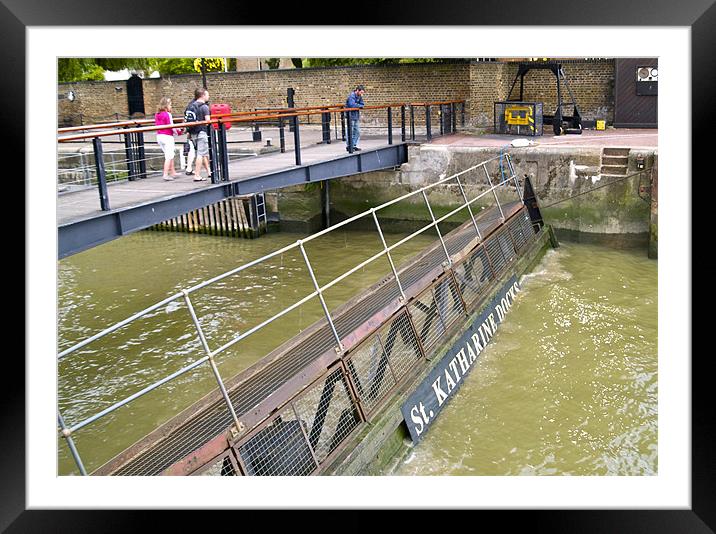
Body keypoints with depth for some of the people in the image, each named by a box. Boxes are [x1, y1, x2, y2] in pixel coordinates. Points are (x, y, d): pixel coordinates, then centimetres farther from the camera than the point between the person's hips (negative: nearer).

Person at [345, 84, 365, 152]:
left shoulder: (359, 96, 11)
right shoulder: (351, 96, -16)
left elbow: (362, 104, 9)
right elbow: (352, 105, -28)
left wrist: (357, 105, -11)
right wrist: (359, 106, -13)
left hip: (356, 116, 9)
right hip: (351, 116, -9)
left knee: (357, 132, 11)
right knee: (351, 131, -6)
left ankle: (354, 146, 18)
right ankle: (348, 146, 0)